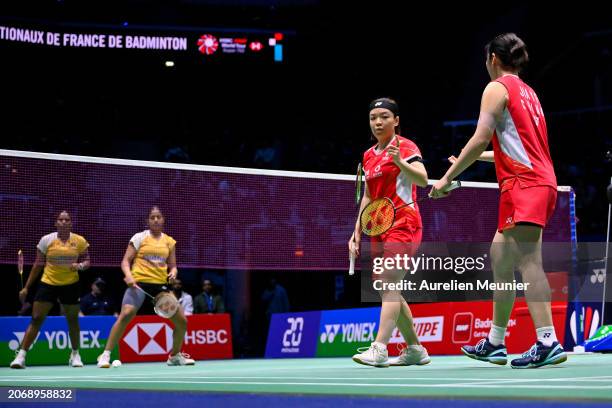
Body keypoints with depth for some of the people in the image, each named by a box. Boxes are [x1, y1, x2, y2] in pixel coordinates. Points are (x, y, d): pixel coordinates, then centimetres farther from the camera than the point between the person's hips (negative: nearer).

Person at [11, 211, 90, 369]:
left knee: (73, 320, 10)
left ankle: (75, 355, 28)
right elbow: (38, 265, 4)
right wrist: (26, 287, 3)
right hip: (48, 283, -1)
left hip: (70, 285, 1)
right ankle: (21, 356, -4)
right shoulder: (46, 240, -2)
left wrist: (80, 266, -18)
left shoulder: (80, 241, -1)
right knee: (36, 319, -5)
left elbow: (87, 261, 7)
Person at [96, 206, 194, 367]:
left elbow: (172, 266, 18)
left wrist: (173, 273, -6)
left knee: (182, 320, 2)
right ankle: (105, 355, -22)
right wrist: (128, 275, -19)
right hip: (139, 282, -4)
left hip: (160, 284, 4)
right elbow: (125, 261, 1)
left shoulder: (170, 241, 13)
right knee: (126, 314, -27)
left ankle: (175, 355, 26)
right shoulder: (139, 237, 3)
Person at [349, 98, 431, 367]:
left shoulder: (405, 147, -5)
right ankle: (415, 349, 17)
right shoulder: (369, 156, 15)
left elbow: (422, 179, -22)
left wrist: (400, 163, -38)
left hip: (403, 225, -8)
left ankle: (379, 349, -29)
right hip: (380, 229, 8)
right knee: (389, 292, 7)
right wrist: (357, 232, 17)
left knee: (389, 285, -19)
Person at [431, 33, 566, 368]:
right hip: (540, 181, 9)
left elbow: (480, 139, -12)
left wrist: (447, 178, -7)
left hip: (523, 184, -9)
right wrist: (477, 157, 37)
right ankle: (495, 343, 20)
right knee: (499, 256, 14)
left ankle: (548, 342, -24)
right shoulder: (527, 92, 23)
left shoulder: (497, 88, -2)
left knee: (527, 262, -16)